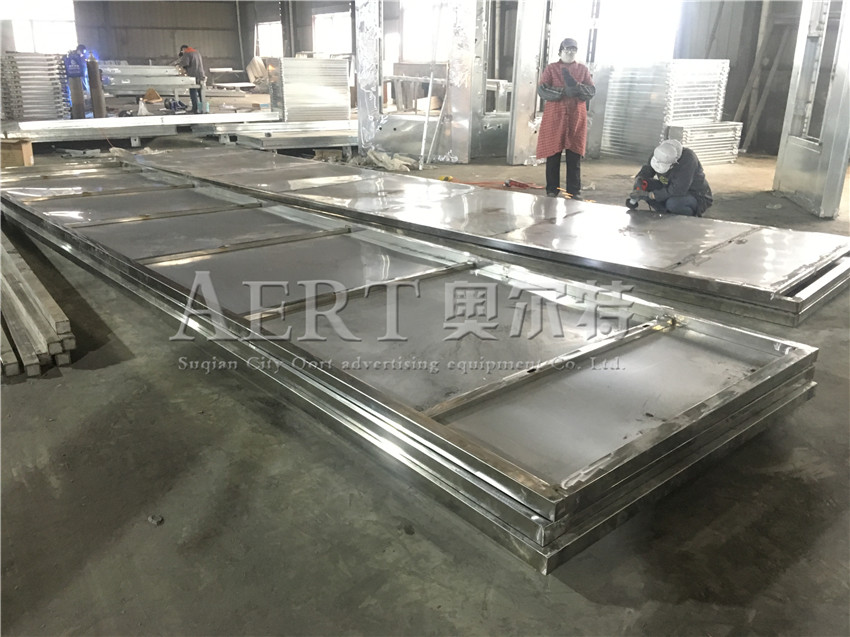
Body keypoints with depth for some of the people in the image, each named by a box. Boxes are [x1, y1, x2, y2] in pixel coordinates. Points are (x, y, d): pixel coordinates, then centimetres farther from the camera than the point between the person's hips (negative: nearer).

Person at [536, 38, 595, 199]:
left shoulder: (583, 69, 12)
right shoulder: (551, 68, 5)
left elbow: (592, 91, 3)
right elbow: (542, 89, -9)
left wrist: (577, 86, -16)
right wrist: (564, 91, -21)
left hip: (576, 118, 2)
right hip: (554, 117, -2)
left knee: (575, 156, 2)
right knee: (553, 154, 0)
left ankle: (574, 191, 7)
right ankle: (552, 190, 9)